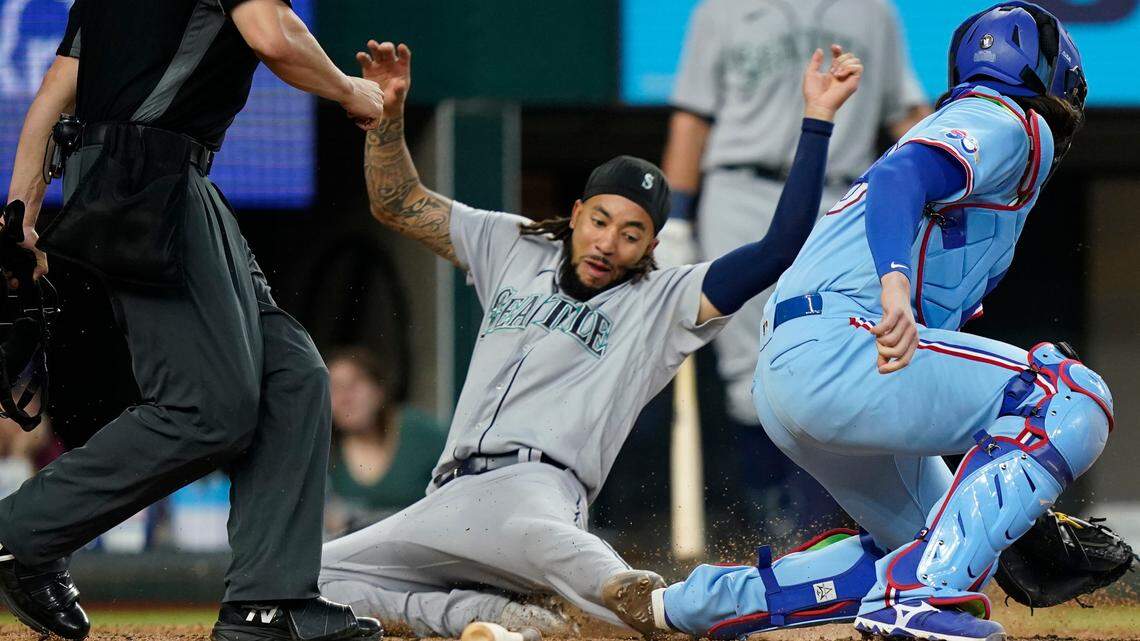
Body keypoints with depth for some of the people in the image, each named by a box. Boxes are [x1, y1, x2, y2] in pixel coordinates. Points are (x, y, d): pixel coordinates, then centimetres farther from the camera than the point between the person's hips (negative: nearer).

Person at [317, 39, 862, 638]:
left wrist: (816, 119, -1)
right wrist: (387, 113, 8)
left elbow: (779, 249, 1)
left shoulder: (663, 303, 11)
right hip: (447, 499, 7)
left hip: (535, 485, -7)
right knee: (315, 575, -10)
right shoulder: (514, 249, 25)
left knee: (527, 529, -44)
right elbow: (398, 203, 26)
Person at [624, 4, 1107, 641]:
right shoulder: (1011, 124, 2)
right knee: (1075, 400, -19)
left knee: (926, 540, 20)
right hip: (837, 346, -10)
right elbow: (901, 178, -19)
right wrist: (895, 283, -39)